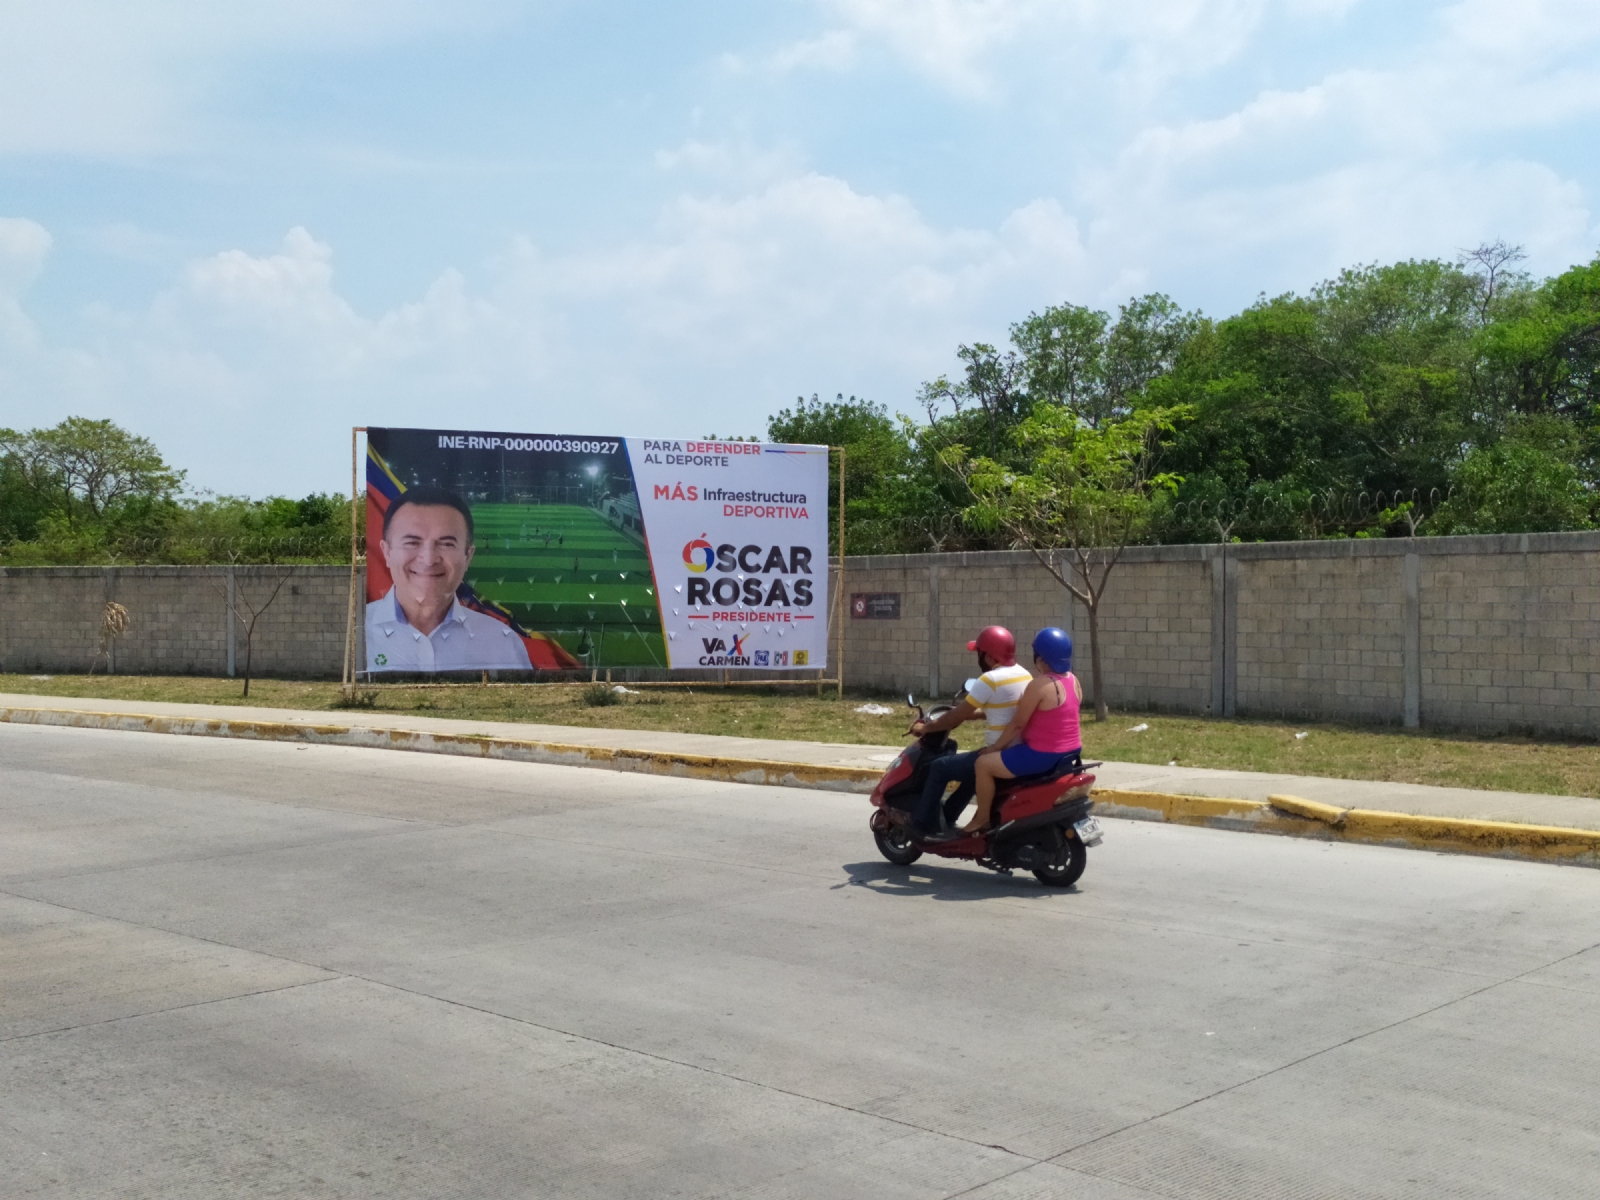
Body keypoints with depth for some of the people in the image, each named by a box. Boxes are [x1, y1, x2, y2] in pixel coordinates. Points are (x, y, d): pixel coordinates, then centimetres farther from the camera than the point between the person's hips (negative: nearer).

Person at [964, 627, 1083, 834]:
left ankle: (982, 819, 10)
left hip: (1043, 755, -10)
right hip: (1071, 752, 10)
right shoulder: (1073, 680, 5)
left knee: (984, 763, 0)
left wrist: (995, 746, -2)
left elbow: (1018, 723, -16)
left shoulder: (1039, 685, -22)